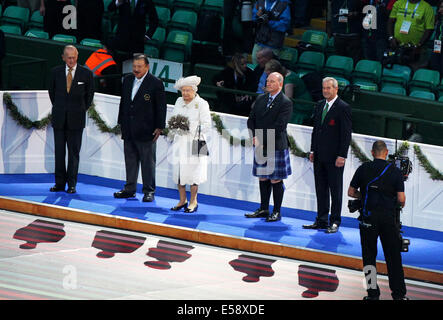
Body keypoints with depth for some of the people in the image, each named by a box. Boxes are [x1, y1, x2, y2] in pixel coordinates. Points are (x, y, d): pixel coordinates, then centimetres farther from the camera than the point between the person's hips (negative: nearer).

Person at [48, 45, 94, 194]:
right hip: (59, 118, 2)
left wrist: (82, 110, 8)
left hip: (76, 119, -2)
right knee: (59, 152, 4)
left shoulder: (86, 74, -1)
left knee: (74, 152, 0)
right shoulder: (56, 72, 4)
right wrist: (58, 108, 13)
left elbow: (89, 94, 9)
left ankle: (72, 184, 3)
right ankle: (59, 183, 9)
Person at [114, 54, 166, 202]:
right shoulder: (127, 80, 10)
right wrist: (121, 122, 15)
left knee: (148, 161, 0)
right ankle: (129, 189, 19)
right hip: (129, 131, 6)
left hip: (146, 131, -6)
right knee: (130, 160, 12)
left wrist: (159, 127, -8)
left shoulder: (156, 83, -7)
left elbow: (161, 107, -5)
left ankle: (149, 191, 6)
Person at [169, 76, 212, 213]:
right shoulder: (179, 102, 13)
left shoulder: (201, 104, -4)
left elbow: (206, 125, -7)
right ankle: (182, 200, 16)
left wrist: (191, 128, -17)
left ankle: (193, 201, 7)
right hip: (180, 142, 5)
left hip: (194, 142, -5)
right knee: (178, 170, 4)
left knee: (193, 170, -4)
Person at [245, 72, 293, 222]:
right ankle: (263, 209, 19)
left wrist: (262, 140, -14)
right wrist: (255, 137, -6)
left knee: (276, 180, -1)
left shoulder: (285, 103, -9)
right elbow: (251, 120, 11)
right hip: (260, 146, 6)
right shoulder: (260, 99, 12)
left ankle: (277, 212, 6)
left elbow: (279, 126, -15)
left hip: (276, 147, -6)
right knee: (263, 179, 11)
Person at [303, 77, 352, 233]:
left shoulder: (343, 108, -9)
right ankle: (321, 221, 17)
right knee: (321, 189, 10)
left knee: (335, 190, 1)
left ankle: (334, 222, 6)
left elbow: (346, 133, -11)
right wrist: (313, 150, 12)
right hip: (319, 156, 7)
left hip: (334, 157, -7)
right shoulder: (320, 106, 13)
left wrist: (342, 156, -15)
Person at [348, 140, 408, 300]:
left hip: (368, 217, 0)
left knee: (369, 256, 8)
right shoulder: (395, 171, -2)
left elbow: (351, 193, 4)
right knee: (393, 257, 8)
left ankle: (373, 293, 5)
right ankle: (399, 294, 11)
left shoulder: (363, 169, -1)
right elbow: (401, 199, -5)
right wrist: (401, 204, 18)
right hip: (389, 217, 0)